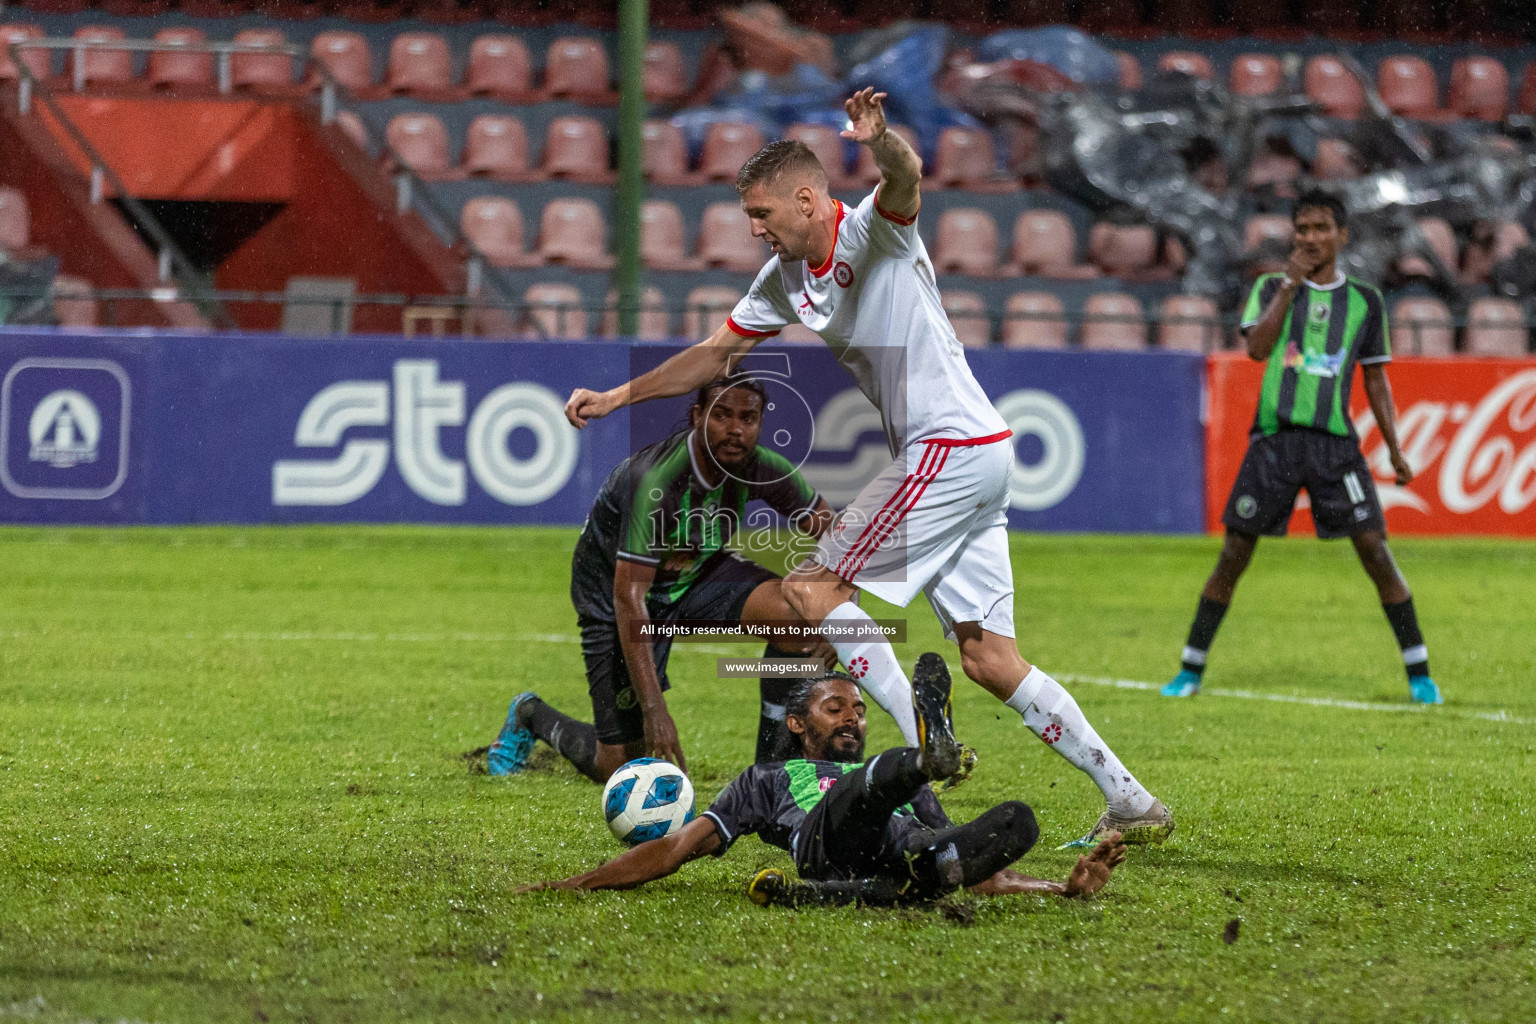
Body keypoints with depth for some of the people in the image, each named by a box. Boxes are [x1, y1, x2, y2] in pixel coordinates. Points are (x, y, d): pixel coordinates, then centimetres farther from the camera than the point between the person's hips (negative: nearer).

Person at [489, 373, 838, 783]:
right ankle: (531, 716, 30)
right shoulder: (656, 481, -37)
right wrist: (654, 709, -44)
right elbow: (629, 597, -38)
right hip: (612, 588, -5)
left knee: (793, 610, -26)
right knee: (618, 768, -4)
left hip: (697, 573, 5)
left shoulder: (762, 468, -20)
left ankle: (775, 763, -9)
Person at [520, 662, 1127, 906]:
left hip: (907, 846, 3)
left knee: (1016, 820, -25)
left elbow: (984, 877, 34)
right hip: (827, 843, -3)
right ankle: (928, 756, -71)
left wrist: (1070, 887, 17)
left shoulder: (908, 791, 43)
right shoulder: (768, 781, 37)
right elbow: (676, 849, 29)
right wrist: (576, 885, 17)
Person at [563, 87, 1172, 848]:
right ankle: (1130, 802, 5)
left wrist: (881, 142, -56)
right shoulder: (785, 277, 14)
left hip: (953, 448, -9)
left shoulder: (872, 233, -11)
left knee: (812, 590, -9)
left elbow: (906, 179, -34)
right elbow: (717, 351, 24)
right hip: (958, 456, 9)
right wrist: (618, 397, 20)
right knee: (988, 659, 5)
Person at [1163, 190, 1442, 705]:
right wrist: (1290, 285, -11)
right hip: (1274, 439, 0)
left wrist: (1395, 450, 11)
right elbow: (1256, 348, -8)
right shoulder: (1272, 287, 9)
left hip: (1335, 442, 0)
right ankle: (1191, 670, 9)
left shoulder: (1365, 301, 11)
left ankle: (1418, 672, 0)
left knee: (1375, 551, -8)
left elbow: (1376, 379, 16)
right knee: (1233, 555, -1)